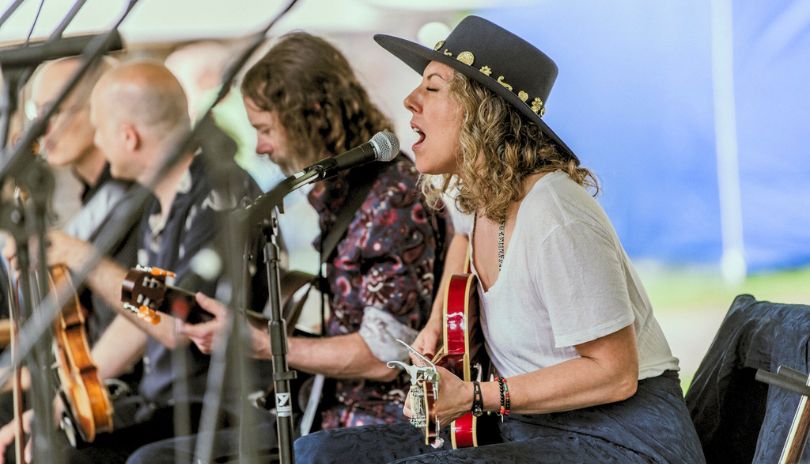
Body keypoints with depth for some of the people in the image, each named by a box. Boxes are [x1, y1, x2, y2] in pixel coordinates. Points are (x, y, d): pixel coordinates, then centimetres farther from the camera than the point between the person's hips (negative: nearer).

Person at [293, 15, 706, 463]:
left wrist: (473, 397, -21)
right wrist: (439, 323, 15)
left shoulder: (554, 217, -21)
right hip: (527, 427, 9)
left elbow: (614, 374, -20)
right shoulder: (479, 201, 5)